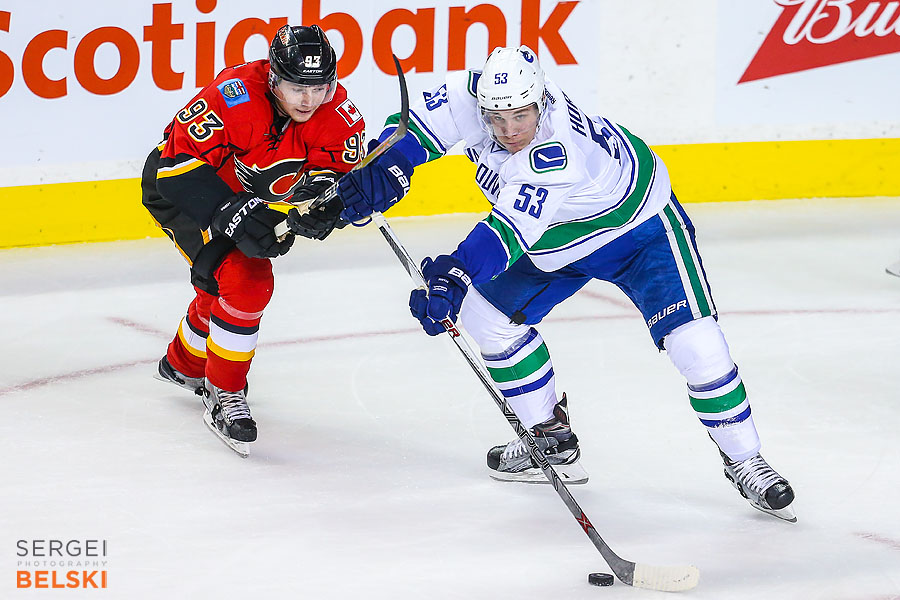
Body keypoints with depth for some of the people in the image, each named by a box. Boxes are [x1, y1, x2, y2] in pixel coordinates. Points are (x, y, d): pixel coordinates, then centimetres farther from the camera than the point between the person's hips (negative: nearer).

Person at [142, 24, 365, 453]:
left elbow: (336, 173, -16)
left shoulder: (337, 112, -22)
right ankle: (224, 395, -7)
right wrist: (235, 215, -45)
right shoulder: (232, 99, -38)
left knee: (228, 283, 23)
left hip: (246, 194, 7)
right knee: (244, 279, -21)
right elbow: (181, 165, -37)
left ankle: (184, 365, 51)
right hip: (178, 189, -7)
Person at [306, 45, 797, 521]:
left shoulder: (559, 147, -42)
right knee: (486, 312, 1)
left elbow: (514, 226, -51)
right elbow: (420, 122, -11)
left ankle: (743, 460, -5)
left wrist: (456, 272, -63)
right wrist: (384, 169, -29)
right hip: (556, 237, 7)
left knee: (691, 336, -20)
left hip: (638, 226, -7)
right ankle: (551, 440, 14)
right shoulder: (473, 97, -24)